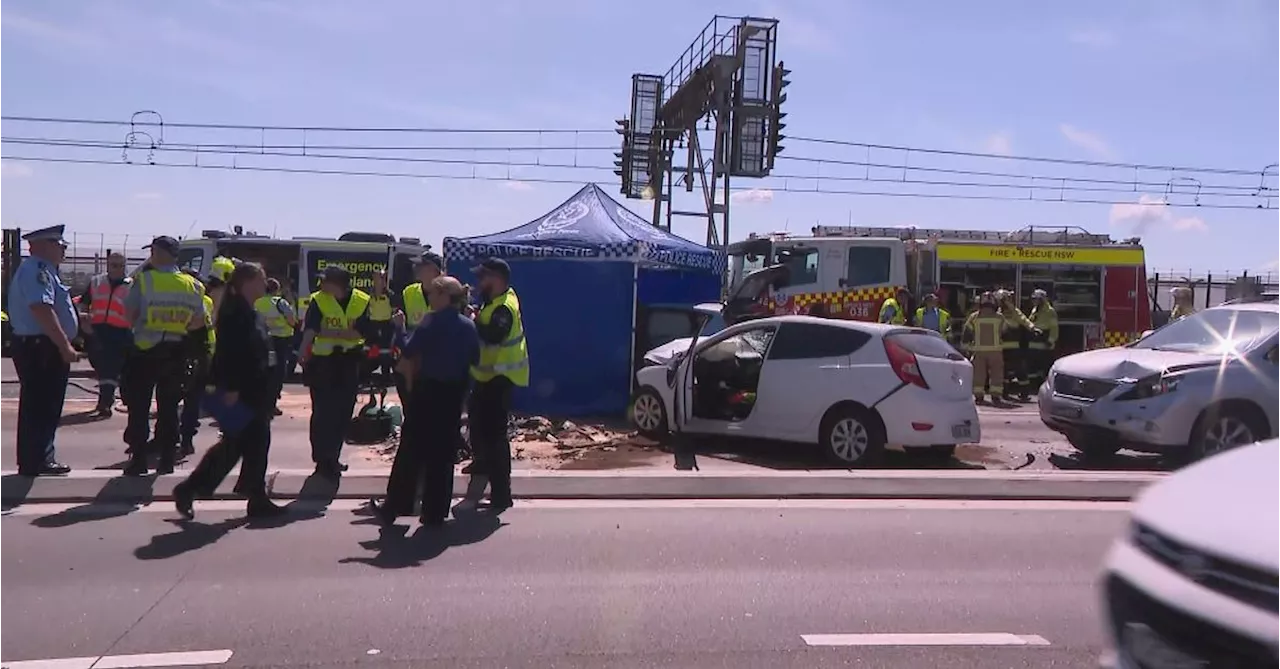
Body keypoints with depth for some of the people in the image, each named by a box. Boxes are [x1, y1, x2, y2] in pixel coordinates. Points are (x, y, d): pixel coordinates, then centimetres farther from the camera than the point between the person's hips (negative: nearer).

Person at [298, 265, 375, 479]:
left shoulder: (362, 301, -5)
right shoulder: (318, 300, -10)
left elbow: (363, 332, -12)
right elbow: (310, 330, -24)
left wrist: (330, 332, -19)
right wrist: (303, 353, -40)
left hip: (349, 363, 3)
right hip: (323, 363, -3)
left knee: (343, 414, 11)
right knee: (322, 413, -2)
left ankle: (331, 459, 26)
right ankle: (323, 460, 8)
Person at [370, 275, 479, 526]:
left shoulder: (432, 322, -10)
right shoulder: (469, 327, 3)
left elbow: (406, 355, -12)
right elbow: (474, 361, 7)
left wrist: (411, 380, 2)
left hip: (428, 389, -4)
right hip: (455, 393, 4)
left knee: (411, 449, 5)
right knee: (443, 452, 9)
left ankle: (393, 507, 12)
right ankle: (435, 512, 13)